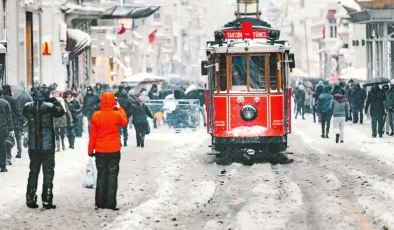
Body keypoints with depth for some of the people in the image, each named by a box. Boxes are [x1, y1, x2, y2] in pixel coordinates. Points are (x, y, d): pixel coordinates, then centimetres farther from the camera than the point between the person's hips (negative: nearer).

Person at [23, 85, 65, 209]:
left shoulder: (28, 107, -6)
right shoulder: (49, 106, -15)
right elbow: (61, 111, 2)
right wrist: (54, 100, 8)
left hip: (33, 146, 4)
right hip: (47, 146, -3)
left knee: (33, 171, 14)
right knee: (48, 172, 5)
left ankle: (30, 199, 14)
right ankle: (47, 200, 2)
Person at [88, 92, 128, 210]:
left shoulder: (96, 116, -8)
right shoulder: (117, 115, -10)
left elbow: (93, 135, -3)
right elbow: (124, 122, 13)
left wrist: (90, 150, 6)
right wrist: (120, 109, 20)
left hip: (100, 151, 1)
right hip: (114, 150, -1)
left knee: (101, 175, 10)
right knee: (112, 175, 2)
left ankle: (100, 202, 11)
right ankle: (110, 203, -3)